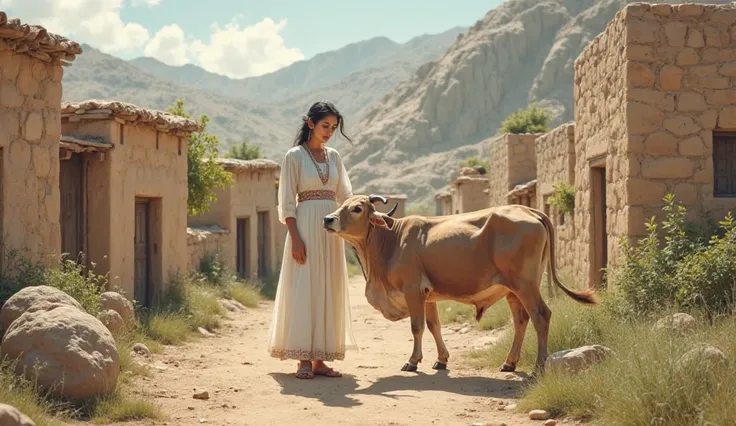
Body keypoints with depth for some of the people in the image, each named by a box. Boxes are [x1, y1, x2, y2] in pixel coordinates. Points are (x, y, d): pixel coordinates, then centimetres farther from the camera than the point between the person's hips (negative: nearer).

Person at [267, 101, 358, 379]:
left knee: (329, 291, 5)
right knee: (304, 290, -6)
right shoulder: (294, 156, -2)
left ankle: (320, 359, 10)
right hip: (306, 227, -6)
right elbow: (287, 202, -6)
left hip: (331, 230, 6)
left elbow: (345, 195, 15)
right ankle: (303, 360, -3)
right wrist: (295, 238, -14)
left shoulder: (334, 157, 14)